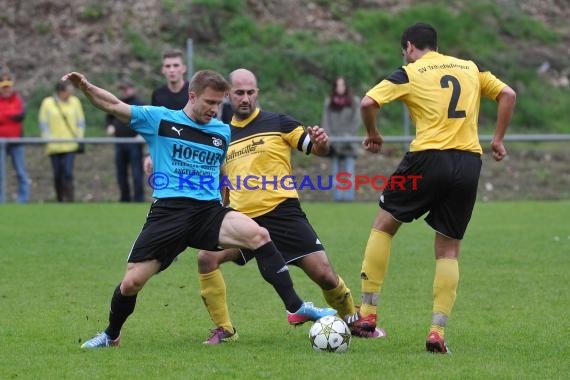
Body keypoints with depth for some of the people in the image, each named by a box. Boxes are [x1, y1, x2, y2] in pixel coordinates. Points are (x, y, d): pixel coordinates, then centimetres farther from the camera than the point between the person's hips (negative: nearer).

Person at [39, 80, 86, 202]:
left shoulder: (75, 102, 5)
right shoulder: (47, 103, 1)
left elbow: (81, 122, 10)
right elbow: (43, 123, 4)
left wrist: (79, 138, 1)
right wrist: (48, 140, -3)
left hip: (70, 146, 0)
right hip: (54, 146, 0)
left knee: (68, 174, -11)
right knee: (57, 175, 5)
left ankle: (70, 201, -10)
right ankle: (60, 200, 17)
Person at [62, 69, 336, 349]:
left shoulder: (224, 133, 15)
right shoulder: (160, 119, 5)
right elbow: (114, 106, 1)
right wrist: (86, 87, -14)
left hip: (209, 211, 2)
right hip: (168, 211, -2)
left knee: (257, 234, -26)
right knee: (131, 282, -5)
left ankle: (295, 307, -22)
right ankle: (111, 335, 25)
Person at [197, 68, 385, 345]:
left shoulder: (277, 123, 3)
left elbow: (317, 148, -1)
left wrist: (320, 143, -23)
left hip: (282, 212, -3)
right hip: (243, 218, 3)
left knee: (323, 273, -7)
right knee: (206, 258, -20)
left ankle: (354, 321, 20)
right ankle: (223, 329, -7)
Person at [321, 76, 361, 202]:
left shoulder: (354, 101, 7)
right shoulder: (329, 102, 13)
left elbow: (356, 121, 2)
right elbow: (325, 120, 9)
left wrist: (349, 134, -10)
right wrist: (328, 136, -5)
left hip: (349, 142, -2)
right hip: (334, 141, 2)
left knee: (349, 171, -8)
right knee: (335, 172, 0)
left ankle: (349, 196, -10)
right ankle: (337, 197, 0)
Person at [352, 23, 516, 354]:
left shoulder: (409, 73, 3)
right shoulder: (470, 68, 16)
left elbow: (368, 103, -7)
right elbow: (508, 95, 13)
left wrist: (373, 135, 10)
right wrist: (498, 140, 18)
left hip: (429, 158, -4)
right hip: (469, 162, 4)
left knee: (384, 225, 15)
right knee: (449, 249, 12)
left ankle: (368, 313, 10)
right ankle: (438, 332, -1)